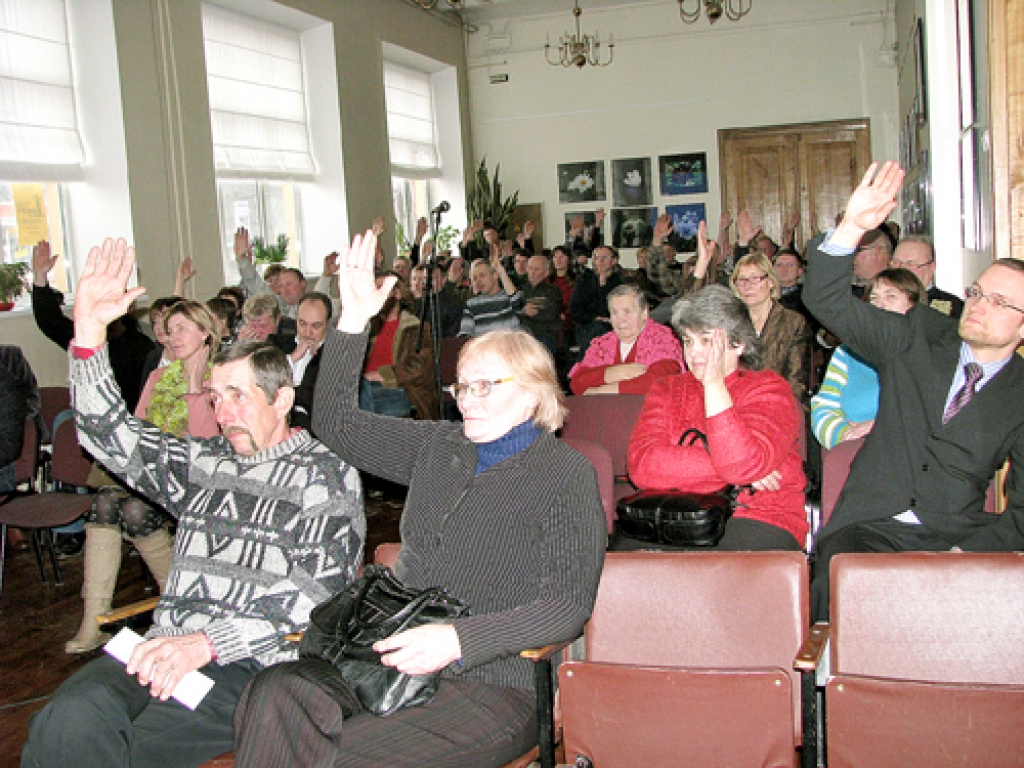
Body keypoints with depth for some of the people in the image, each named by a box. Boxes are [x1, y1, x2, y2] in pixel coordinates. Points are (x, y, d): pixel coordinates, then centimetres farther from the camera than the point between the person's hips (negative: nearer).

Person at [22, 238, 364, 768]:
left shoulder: (326, 475, 3)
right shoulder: (203, 463, 22)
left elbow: (314, 593, -8)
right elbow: (107, 433, 16)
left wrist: (205, 643, -18)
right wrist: (89, 329, 5)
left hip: (251, 663, -5)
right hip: (165, 645, 5)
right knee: (72, 718, -27)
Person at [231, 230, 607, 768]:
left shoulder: (567, 475, -2)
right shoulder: (438, 447, 17)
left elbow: (570, 603, -12)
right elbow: (336, 423, 21)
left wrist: (459, 640, -23)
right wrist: (353, 321, 11)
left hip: (492, 685, -5)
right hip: (391, 659, 5)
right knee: (272, 695, -26)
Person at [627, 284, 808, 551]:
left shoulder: (769, 388, 4)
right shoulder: (667, 390, 14)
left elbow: (744, 465, -17)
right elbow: (641, 465, -5)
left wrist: (714, 384, -12)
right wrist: (730, 468, -10)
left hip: (758, 521, -3)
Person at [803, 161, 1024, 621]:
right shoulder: (919, 338, 10)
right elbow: (828, 302, -2)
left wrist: (968, 553, -15)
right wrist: (852, 228, -18)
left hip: (957, 537, 1)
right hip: (872, 526, 0)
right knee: (837, 585, -31)